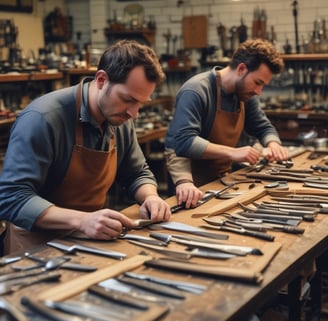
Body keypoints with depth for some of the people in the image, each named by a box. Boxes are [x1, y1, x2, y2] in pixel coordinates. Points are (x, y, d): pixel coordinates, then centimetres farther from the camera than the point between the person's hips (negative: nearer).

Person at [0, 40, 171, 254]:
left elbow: (137, 173, 14)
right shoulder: (42, 118, -21)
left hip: (94, 238, 7)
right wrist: (81, 220, -37)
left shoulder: (121, 119, 0)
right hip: (41, 243, -6)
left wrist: (150, 197, -9)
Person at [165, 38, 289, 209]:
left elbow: (264, 128, 15)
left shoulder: (245, 95, 4)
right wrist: (233, 152, -33)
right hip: (193, 177, -6)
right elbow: (184, 142, -28)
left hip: (222, 175, 7)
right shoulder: (196, 91, -20)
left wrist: (273, 144, -7)